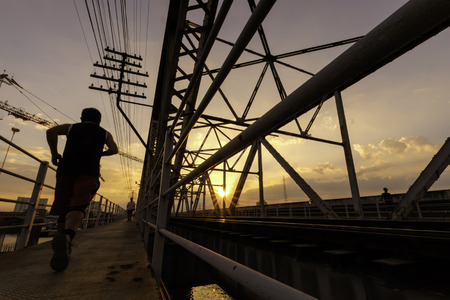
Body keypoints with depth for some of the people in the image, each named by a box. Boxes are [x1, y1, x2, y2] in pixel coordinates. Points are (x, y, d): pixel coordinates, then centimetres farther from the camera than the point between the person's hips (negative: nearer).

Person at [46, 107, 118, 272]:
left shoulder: (71, 127, 24)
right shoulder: (104, 133, 23)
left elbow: (51, 131, 6)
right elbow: (114, 150, 11)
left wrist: (54, 153, 12)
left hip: (66, 169, 2)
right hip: (89, 172, -2)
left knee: (64, 209, 9)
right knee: (77, 207, -18)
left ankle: (62, 250, 3)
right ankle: (66, 237, -45)